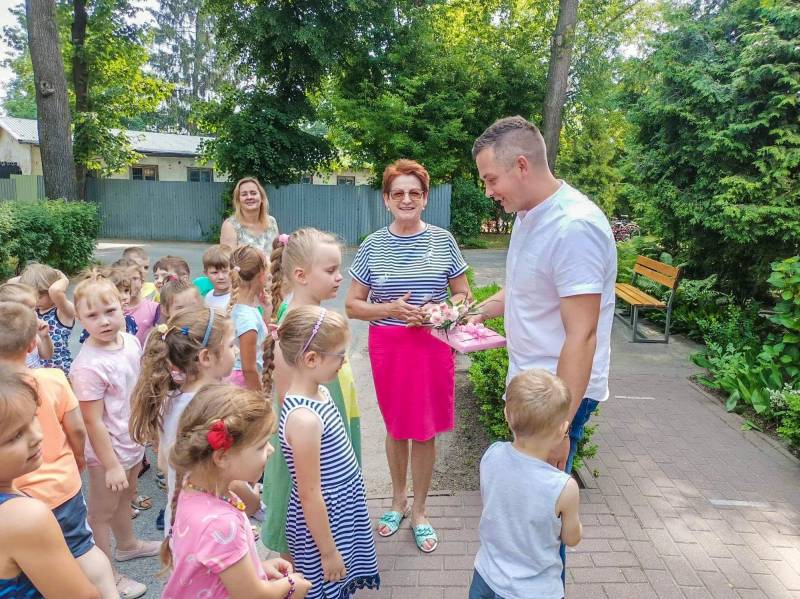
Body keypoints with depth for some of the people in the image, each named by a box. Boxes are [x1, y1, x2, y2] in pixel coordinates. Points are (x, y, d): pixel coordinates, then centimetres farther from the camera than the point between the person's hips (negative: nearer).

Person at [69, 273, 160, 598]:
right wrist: (111, 465, -19)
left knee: (126, 496, 29)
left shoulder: (131, 341, -8)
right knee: (101, 512, 14)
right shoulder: (88, 365, -31)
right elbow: (93, 423, -25)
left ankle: (127, 544, 54)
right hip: (108, 450, -8)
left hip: (133, 441, 8)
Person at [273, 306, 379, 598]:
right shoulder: (304, 418, -31)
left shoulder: (319, 392, -3)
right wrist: (328, 552, -14)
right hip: (322, 521, -8)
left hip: (344, 509, 8)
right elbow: (310, 495, -24)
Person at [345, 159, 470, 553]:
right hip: (388, 347, 1)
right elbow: (353, 305, 1)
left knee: (425, 431, 9)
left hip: (432, 345, 0)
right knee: (396, 427, 15)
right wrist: (391, 309, -16)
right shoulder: (372, 246, -1)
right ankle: (398, 498, 38)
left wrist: (438, 311, -13)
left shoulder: (443, 241, -1)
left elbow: (463, 295, 6)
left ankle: (419, 511, 29)